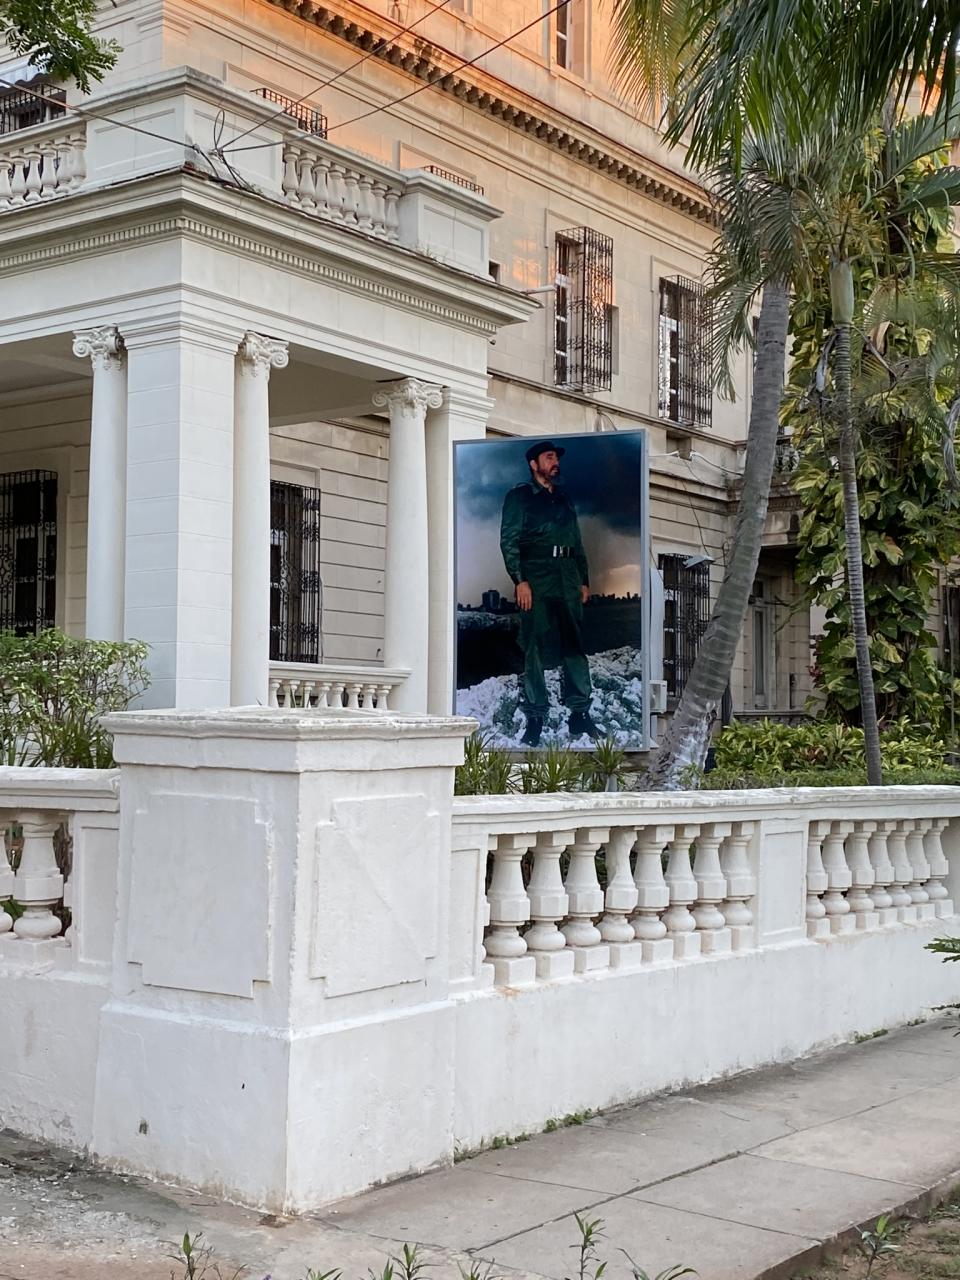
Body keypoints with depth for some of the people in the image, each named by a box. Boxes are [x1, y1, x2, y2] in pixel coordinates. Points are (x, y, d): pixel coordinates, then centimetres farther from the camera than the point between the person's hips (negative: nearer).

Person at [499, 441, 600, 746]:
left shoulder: (564, 500, 23)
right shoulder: (519, 497, 5)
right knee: (534, 649, -3)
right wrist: (520, 581, -14)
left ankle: (580, 715, 4)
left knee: (574, 646, 1)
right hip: (535, 583, -5)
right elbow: (509, 541, -4)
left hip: (568, 583, 5)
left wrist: (584, 581, 16)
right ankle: (535, 718, 0)